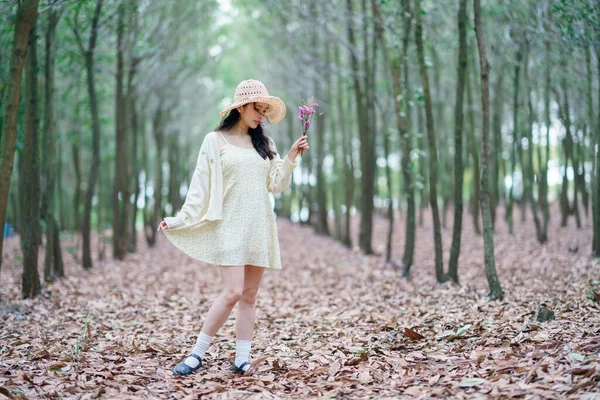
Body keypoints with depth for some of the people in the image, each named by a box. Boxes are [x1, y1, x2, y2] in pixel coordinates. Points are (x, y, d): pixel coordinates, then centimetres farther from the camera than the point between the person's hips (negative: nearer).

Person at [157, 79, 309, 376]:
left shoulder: (264, 143, 14)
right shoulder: (215, 141, 2)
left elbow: (276, 185, 9)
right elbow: (200, 186, 0)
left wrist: (292, 157, -2)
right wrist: (181, 219, -7)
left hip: (259, 228, 5)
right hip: (230, 227, -4)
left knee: (249, 296, 4)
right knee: (232, 292, -15)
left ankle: (242, 360, 8)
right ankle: (197, 355, -4)